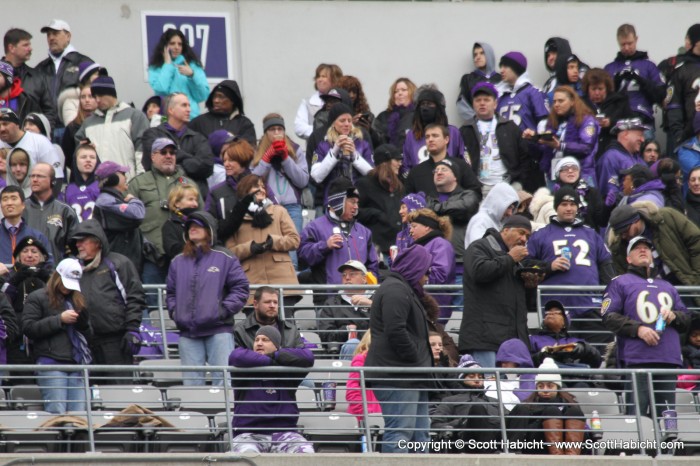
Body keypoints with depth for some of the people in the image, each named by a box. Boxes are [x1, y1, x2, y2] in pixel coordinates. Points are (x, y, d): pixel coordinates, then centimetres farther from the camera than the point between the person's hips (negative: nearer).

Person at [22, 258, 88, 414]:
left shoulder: (78, 299, 22)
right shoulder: (37, 298, 6)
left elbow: (89, 335, 26)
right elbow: (28, 328, -6)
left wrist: (85, 324, 2)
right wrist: (60, 319, -11)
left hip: (78, 363, 5)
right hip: (52, 364, -5)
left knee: (79, 412, -2)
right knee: (57, 412, -14)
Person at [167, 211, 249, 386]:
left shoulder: (225, 258, 4)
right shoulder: (178, 262, 16)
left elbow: (240, 288, 1)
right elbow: (170, 292, 22)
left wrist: (225, 310, -9)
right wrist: (174, 311, 5)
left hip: (219, 330, -4)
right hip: (188, 333, 4)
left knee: (223, 378, -9)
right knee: (191, 382, 3)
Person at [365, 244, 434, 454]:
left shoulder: (404, 289, 24)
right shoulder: (396, 291, -12)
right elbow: (396, 331, -22)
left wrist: (422, 365, 17)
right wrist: (416, 361, -16)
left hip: (409, 376, 11)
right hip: (398, 375, -11)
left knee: (420, 431, 12)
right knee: (400, 431, -14)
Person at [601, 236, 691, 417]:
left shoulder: (667, 287, 27)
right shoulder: (620, 283, 12)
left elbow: (687, 319, 25)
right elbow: (608, 316, 0)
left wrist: (674, 316, 1)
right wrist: (638, 329, -12)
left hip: (669, 360, 5)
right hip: (636, 359, -5)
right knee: (637, 413, -13)